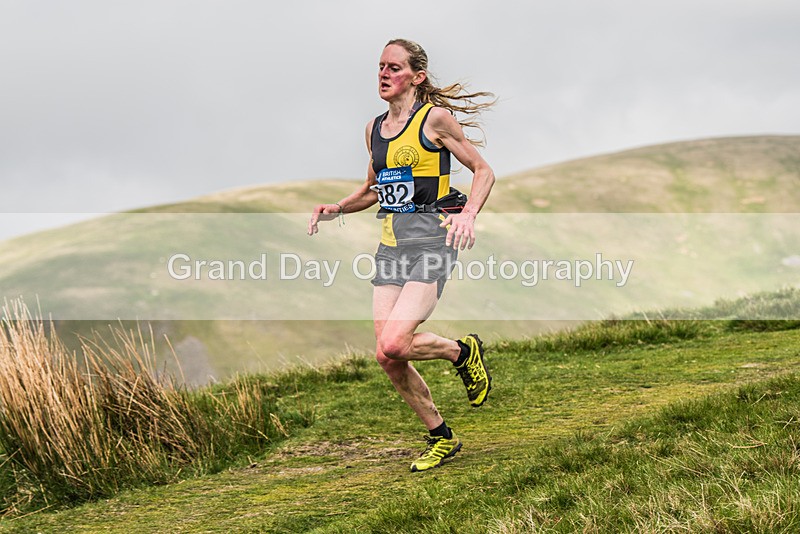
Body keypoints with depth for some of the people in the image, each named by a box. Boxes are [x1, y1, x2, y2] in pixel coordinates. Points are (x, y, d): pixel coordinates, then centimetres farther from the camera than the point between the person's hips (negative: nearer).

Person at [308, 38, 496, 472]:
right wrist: (338, 208, 10)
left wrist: (468, 213, -16)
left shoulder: (435, 118, -3)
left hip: (431, 237, -7)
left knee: (393, 346, -22)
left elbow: (483, 171, 1)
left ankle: (463, 352, 8)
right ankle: (441, 438, 19)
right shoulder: (374, 128, 15)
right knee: (389, 360, -1)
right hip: (391, 242, 7)